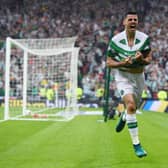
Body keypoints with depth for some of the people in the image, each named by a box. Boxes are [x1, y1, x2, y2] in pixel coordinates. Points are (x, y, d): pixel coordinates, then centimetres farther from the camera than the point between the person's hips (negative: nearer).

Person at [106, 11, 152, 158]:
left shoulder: (144, 38, -8)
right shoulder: (116, 40, -11)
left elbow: (149, 59, -3)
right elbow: (109, 63, -5)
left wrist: (141, 60, -26)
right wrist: (123, 63, -24)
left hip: (139, 77, 4)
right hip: (123, 76, -3)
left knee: (133, 108, 19)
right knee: (131, 105, -24)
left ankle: (123, 118, 60)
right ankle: (136, 144, -20)